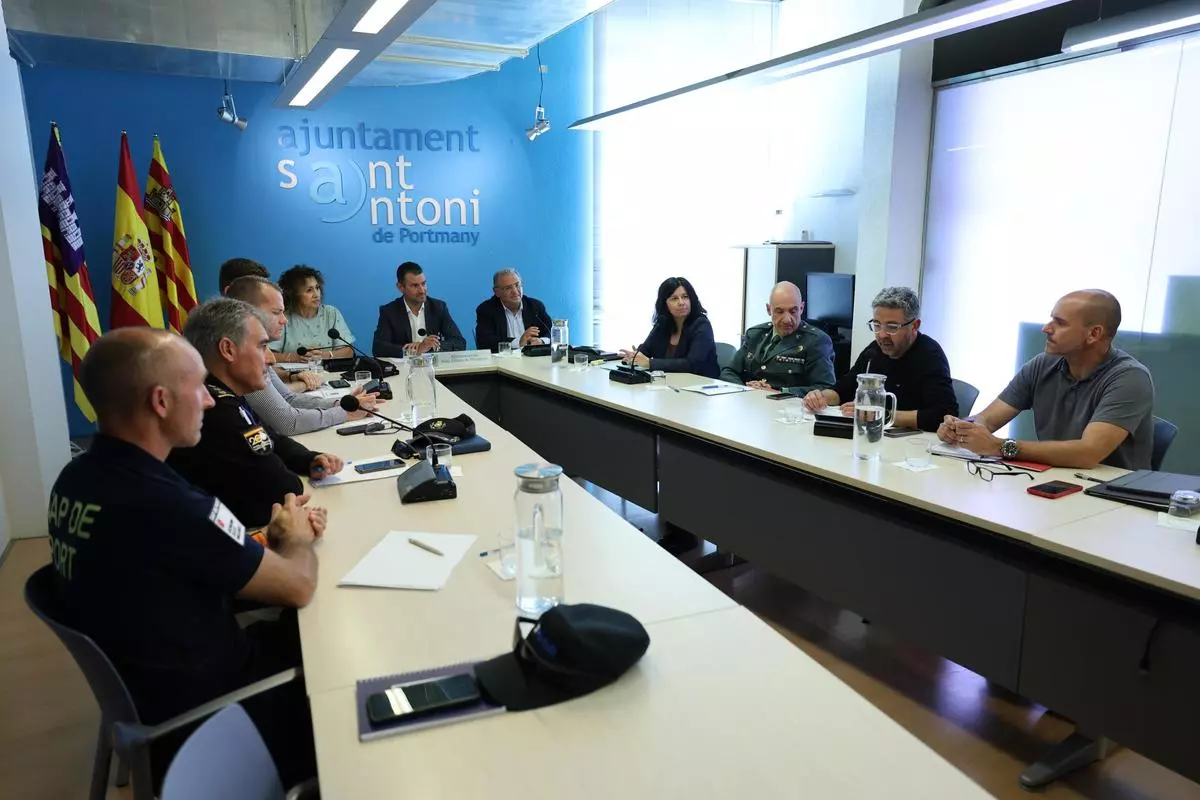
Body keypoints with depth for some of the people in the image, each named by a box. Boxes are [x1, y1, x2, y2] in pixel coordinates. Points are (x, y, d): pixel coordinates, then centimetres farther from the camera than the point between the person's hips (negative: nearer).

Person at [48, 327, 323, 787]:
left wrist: (270, 536, -2)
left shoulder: (78, 479, -6)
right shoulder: (165, 504, -34)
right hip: (197, 709, -7)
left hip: (134, 681, 7)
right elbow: (298, 587, -21)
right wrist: (295, 538, -1)